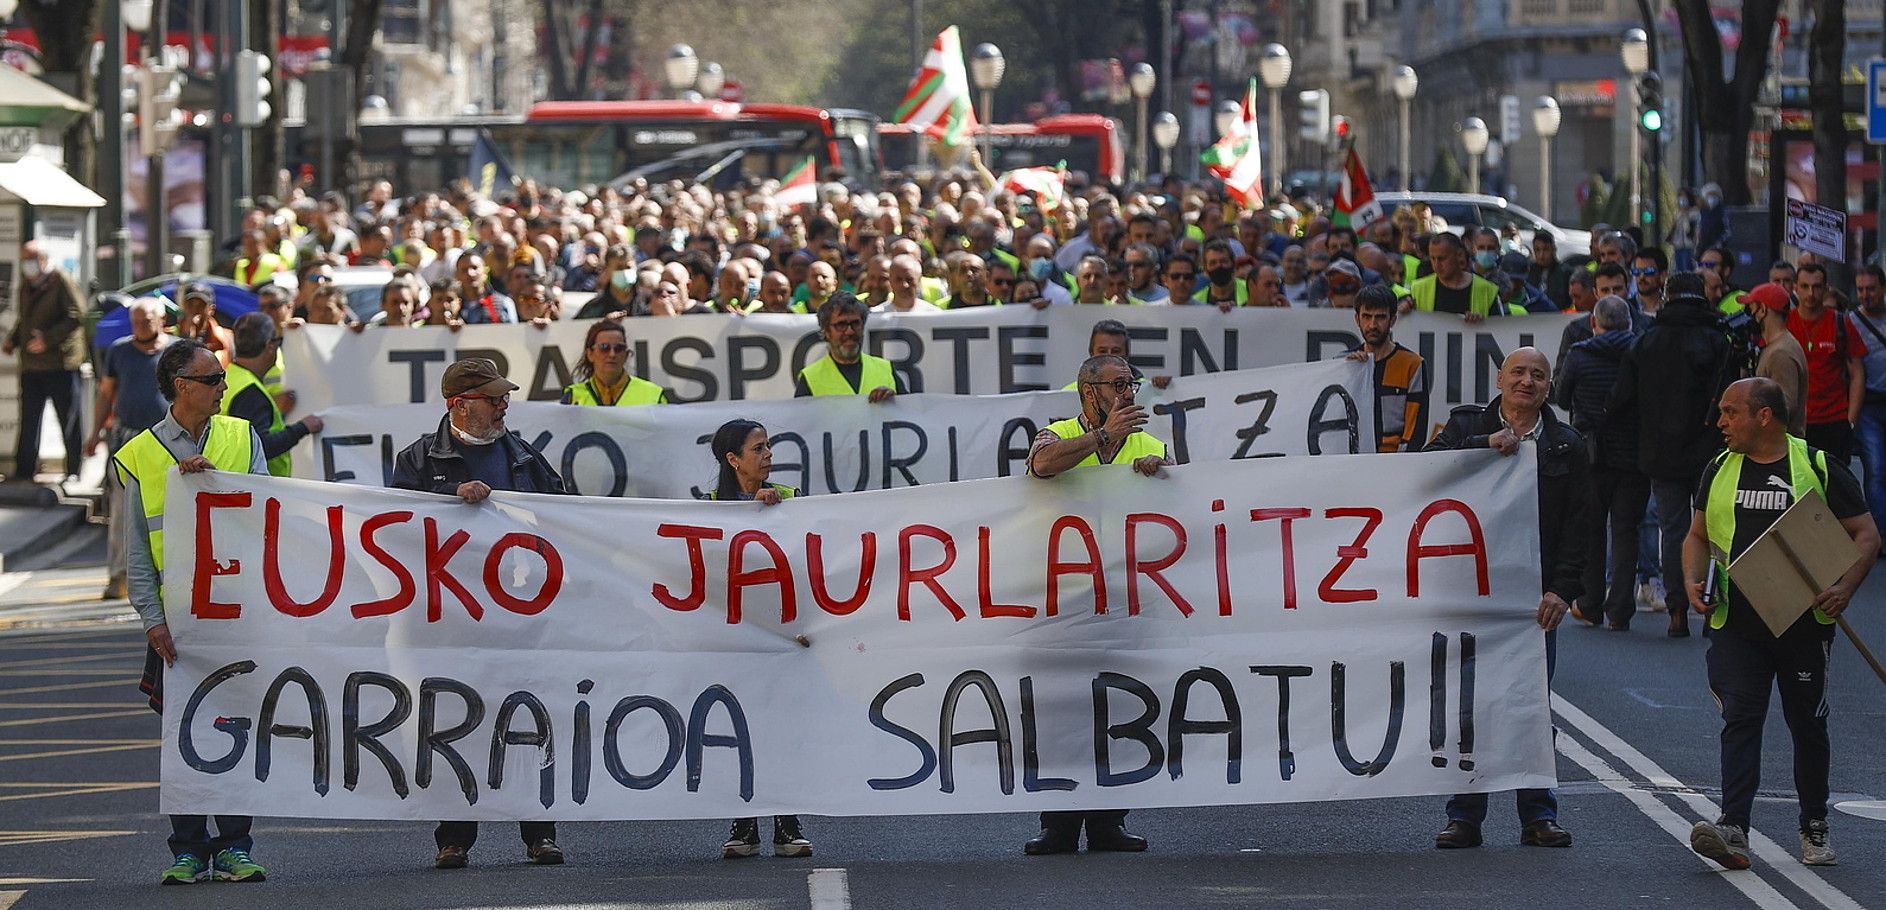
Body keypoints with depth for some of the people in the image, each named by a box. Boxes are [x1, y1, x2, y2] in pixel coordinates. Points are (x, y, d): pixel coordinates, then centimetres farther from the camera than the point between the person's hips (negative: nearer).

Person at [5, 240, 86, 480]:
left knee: (69, 419, 1)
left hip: (60, 363, -7)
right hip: (31, 365, 7)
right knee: (29, 419, 7)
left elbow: (76, 317, -14)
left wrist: (48, 339, -21)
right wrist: (11, 340, 8)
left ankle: (73, 471, 7)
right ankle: (24, 471, 12)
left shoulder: (62, 282, -8)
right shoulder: (26, 285, 15)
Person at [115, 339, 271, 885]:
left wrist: (213, 478, -15)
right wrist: (152, 618, -7)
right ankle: (188, 851, 6)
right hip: (176, 616, -1)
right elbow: (136, 553, 3)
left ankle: (233, 848, 7)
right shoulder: (139, 457, 4)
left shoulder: (242, 439, 10)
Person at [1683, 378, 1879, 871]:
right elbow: (1697, 536, 19)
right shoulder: (1720, 471, 9)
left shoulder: (1820, 469, -3)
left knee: (1808, 726, 9)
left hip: (1805, 622, -2)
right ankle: (1733, 830, -22)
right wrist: (1693, 583, -1)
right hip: (1737, 622, 2)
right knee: (1740, 719, -12)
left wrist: (1844, 589, -17)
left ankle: (1815, 828, 25)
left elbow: (1866, 535, -1)